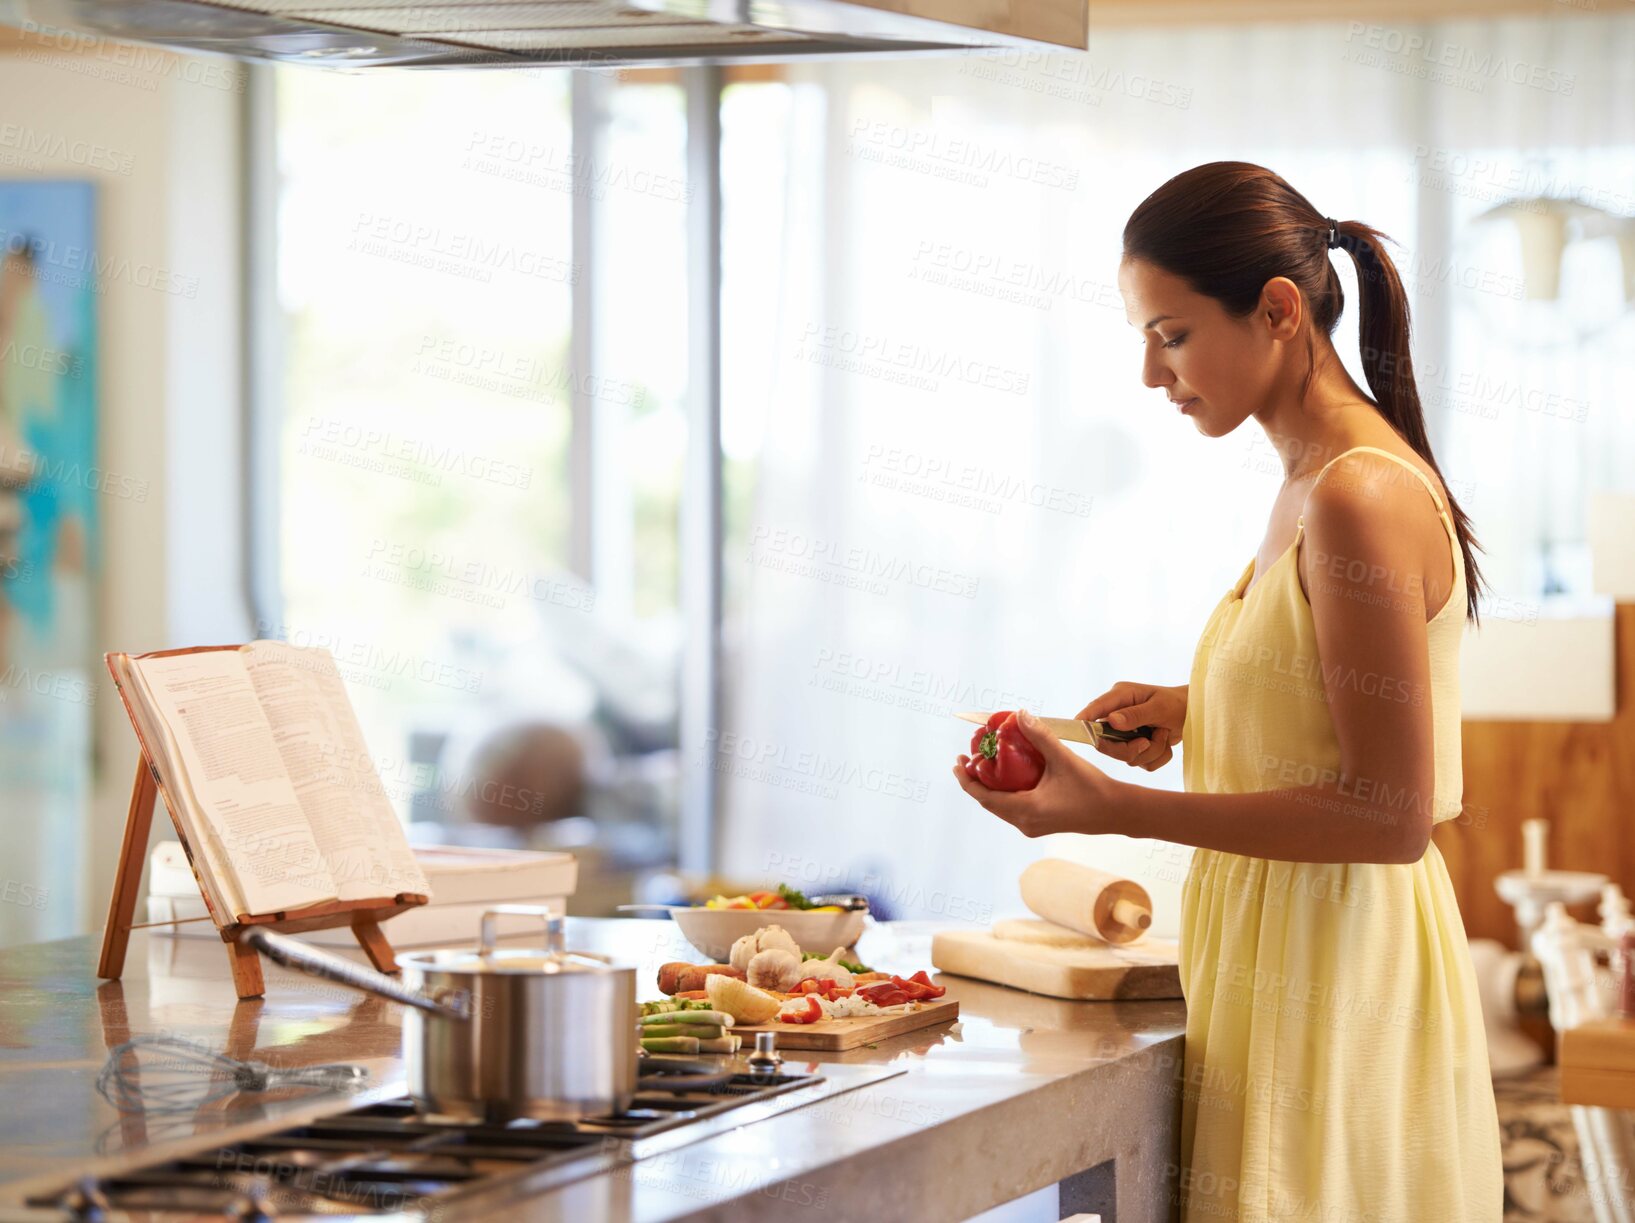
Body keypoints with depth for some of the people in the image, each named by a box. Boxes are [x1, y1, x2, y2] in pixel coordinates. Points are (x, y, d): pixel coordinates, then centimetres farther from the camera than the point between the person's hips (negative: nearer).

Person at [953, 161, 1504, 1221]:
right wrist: (1192, 709, 8)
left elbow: (1390, 817, -21)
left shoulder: (1360, 498, -19)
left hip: (1338, 972, -9)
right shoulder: (1313, 485, 12)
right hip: (1284, 960, 9)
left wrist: (1117, 809, -22)